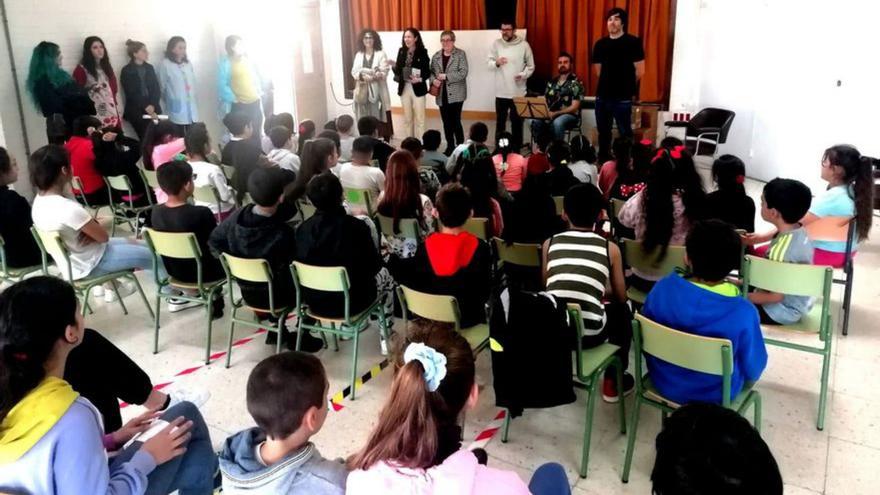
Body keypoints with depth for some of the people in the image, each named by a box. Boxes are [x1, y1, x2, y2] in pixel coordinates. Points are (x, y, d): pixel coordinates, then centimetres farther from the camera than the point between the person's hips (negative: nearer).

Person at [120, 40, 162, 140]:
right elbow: (131, 93, -6)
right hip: (137, 111, -4)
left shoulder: (149, 68, 14)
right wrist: (146, 107, -14)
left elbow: (156, 89, 7)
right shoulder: (126, 71, 1)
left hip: (153, 109, 4)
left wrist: (152, 105, -10)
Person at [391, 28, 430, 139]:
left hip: (418, 88, -4)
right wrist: (394, 66, -14)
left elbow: (427, 72, -6)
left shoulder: (422, 52, -5)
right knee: (407, 118, 11)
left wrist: (420, 79, -24)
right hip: (404, 88, 4)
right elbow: (398, 70, 7)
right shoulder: (401, 51, 7)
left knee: (419, 118, 1)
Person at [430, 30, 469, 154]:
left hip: (456, 94, -5)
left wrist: (446, 76, -18)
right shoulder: (436, 56, 11)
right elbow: (431, 72, 13)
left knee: (456, 121, -6)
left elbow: (463, 73, -13)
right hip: (442, 94, 5)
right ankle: (450, 147, 20)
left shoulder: (460, 54, -4)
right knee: (446, 122, 9)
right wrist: (433, 80, -10)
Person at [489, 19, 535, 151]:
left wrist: (523, 75, -17)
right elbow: (489, 64, 2)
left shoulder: (524, 45, -2)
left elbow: (531, 66, 1)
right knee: (500, 121, 10)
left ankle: (516, 150, 16)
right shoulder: (496, 44, 2)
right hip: (501, 92, 2)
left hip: (518, 92, -2)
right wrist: (496, 63, -20)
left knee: (517, 122, 6)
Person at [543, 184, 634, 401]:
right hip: (589, 333, -2)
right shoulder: (610, 248, 3)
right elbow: (621, 297, 14)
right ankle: (613, 382, 34)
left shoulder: (550, 243, 7)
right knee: (622, 311, 29)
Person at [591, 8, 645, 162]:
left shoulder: (633, 42, -5)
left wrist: (626, 86, 7)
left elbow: (640, 71, -4)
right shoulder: (600, 44, 8)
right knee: (603, 131, 13)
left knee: (625, 132, -1)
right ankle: (602, 160, 25)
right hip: (602, 96, 5)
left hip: (623, 98, -5)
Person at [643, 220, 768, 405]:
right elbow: (753, 371, -13)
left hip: (663, 383, 3)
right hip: (715, 395, -2)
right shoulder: (743, 312, -29)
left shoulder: (663, 288, -20)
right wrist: (747, 376, 10)